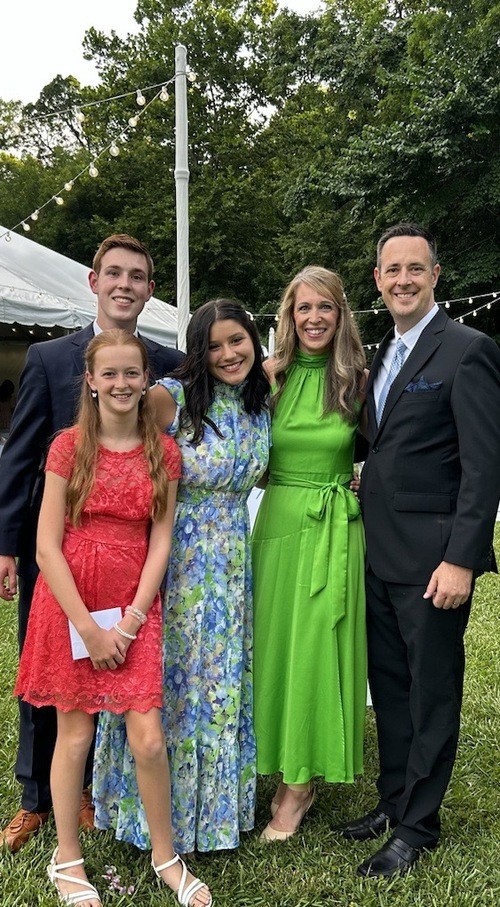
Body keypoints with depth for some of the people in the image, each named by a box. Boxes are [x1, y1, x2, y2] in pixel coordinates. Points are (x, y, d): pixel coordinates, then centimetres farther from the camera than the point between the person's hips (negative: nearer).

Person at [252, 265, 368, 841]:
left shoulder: (357, 382, -1)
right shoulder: (271, 378, 2)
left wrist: (357, 487, -1)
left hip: (335, 528, -2)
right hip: (278, 521, 2)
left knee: (317, 647, 3)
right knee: (275, 644, 9)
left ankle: (301, 782, 19)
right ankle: (286, 772, 27)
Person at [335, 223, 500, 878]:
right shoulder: (384, 353, 14)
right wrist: (368, 484, 4)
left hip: (431, 557, -7)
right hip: (379, 553, 8)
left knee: (432, 692, 7)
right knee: (389, 684, 17)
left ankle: (419, 825, 23)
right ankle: (394, 801, 34)